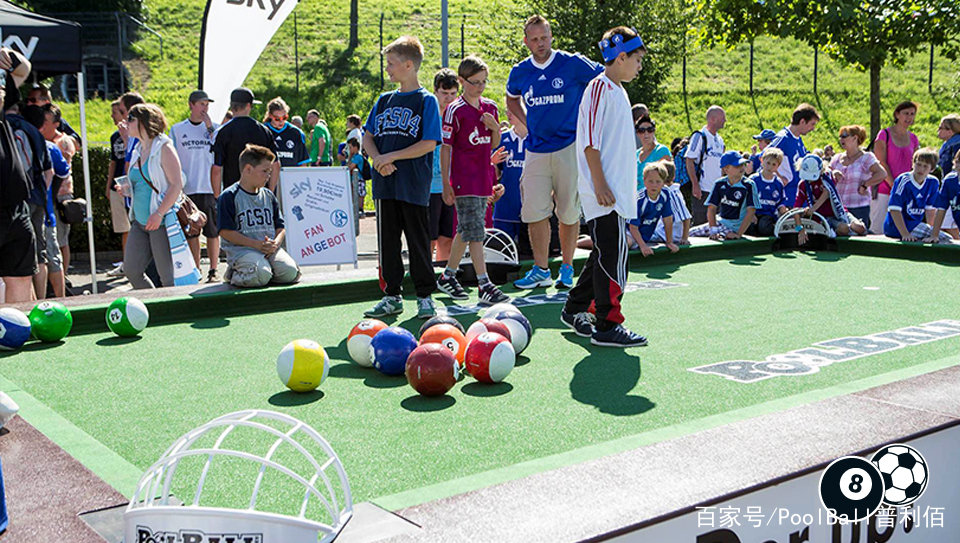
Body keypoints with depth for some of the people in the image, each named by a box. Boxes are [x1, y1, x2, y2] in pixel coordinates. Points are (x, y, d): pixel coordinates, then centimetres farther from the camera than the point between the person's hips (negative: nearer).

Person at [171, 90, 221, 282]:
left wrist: (210, 128, -10)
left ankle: (213, 270, 9)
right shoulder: (177, 129, 9)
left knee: (213, 231, 0)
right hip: (187, 188, 1)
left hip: (211, 188, -1)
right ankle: (195, 271, 14)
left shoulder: (214, 128, 7)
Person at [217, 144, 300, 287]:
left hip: (270, 249, 5)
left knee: (290, 272, -22)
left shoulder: (269, 196, 18)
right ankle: (234, 273, 1)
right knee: (261, 276, -32)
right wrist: (256, 244, -15)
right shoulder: (229, 196, -3)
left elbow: (280, 227, 17)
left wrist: (276, 243, -6)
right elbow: (225, 231, -9)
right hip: (241, 250, -5)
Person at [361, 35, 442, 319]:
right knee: (387, 241, 8)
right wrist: (378, 160, -6)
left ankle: (425, 296, 12)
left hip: (414, 186, -5)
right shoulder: (384, 100, 14)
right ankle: (392, 296, 18)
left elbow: (429, 144, -11)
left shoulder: (427, 101, -3)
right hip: (385, 184, 5)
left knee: (418, 241, 1)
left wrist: (391, 156, -13)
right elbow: (368, 136, 14)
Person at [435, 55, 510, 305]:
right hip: (463, 179, -6)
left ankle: (448, 276, 26)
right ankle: (485, 286, -12)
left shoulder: (490, 107, 11)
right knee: (474, 231, -10)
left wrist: (495, 128, -4)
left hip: (483, 178, 6)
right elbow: (445, 148, -6)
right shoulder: (455, 110, -7)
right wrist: (446, 184, -9)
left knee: (465, 230, 13)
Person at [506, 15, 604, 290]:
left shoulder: (573, 63, -4)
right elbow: (512, 99, 29)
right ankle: (541, 270, 9)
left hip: (569, 146, -3)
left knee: (569, 211, 3)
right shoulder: (519, 72, 7)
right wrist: (527, 124, 13)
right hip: (536, 151, 3)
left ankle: (567, 268, 16)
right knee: (534, 211, -2)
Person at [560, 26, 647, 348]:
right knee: (612, 258, -8)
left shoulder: (617, 91, 19)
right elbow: (590, 141, -16)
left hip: (617, 194, 10)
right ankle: (607, 326, -2)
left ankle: (575, 310, 27)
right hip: (604, 194, -10)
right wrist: (600, 185, -20)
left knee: (605, 255, 15)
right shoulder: (600, 87, -10)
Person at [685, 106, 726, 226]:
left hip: (717, 190, 7)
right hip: (702, 190, -7)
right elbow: (689, 161, -14)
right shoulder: (699, 136, -9)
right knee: (700, 224, -5)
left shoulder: (719, 140, 14)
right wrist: (695, 184, -20)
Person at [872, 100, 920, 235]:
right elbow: (881, 164, -7)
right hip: (884, 190, -4)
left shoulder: (913, 139, 13)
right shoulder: (885, 134, -1)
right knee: (878, 229, -6)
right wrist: (894, 186, -13)